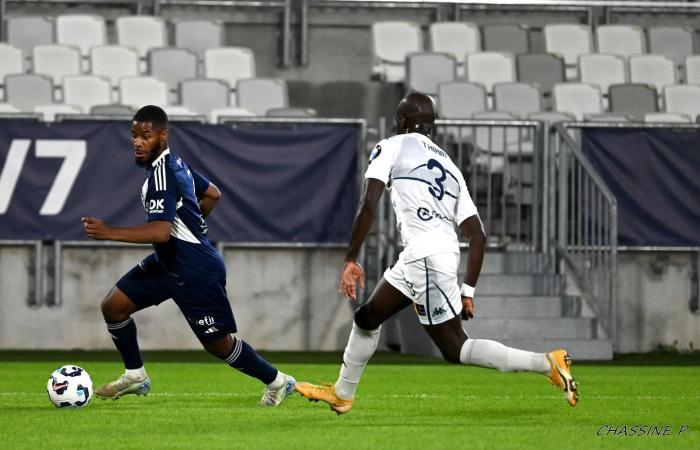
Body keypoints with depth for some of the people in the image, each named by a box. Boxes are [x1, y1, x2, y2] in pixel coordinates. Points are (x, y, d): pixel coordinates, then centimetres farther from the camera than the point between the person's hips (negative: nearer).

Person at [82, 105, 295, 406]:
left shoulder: (162, 175, -25)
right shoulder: (175, 164, 5)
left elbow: (161, 231, -36)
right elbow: (212, 194, 20)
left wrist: (109, 233, -39)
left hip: (196, 273, -10)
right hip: (168, 262, 10)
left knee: (217, 343, 2)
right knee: (113, 306, 4)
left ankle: (277, 382, 21)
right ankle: (135, 377, 18)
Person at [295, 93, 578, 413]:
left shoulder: (392, 148, 4)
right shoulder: (448, 166, 22)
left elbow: (369, 205, -11)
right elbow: (478, 236, 16)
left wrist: (351, 260, -9)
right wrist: (468, 291, 19)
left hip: (425, 256, -8)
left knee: (455, 348, -2)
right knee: (367, 319, 21)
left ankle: (547, 363, -10)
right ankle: (342, 393, 35)